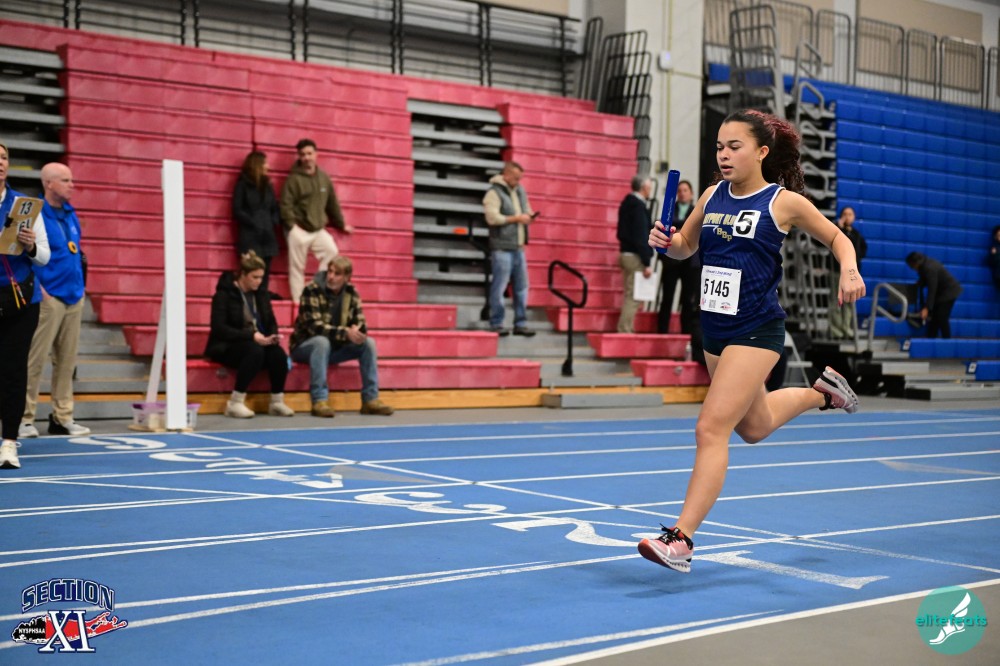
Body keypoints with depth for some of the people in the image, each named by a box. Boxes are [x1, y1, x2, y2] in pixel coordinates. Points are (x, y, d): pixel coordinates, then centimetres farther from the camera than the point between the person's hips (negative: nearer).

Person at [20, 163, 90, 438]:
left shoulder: (71, 214, 15)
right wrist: (39, 288, -15)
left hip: (74, 296, 7)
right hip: (49, 297, -7)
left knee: (67, 360, 10)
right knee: (35, 359, -6)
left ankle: (62, 417, 16)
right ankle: (25, 418, 1)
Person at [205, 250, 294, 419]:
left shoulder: (261, 294, 10)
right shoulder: (224, 294, -8)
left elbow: (271, 322, 15)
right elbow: (219, 328, -17)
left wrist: (273, 336, -11)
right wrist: (251, 336, -26)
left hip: (258, 343, 5)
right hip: (227, 348, -5)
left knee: (278, 353, -27)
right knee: (254, 351, -37)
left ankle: (277, 402, -16)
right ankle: (235, 403, -30)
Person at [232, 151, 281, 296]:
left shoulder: (268, 185, 18)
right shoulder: (243, 184, 2)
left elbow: (275, 209, 17)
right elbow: (237, 210, -5)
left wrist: (273, 223, -3)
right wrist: (254, 224, -14)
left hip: (267, 237, 5)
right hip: (250, 237, -5)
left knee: (264, 276, 3)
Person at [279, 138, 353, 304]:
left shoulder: (324, 178, 10)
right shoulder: (294, 179, -6)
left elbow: (332, 204, 18)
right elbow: (286, 204, -11)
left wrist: (341, 224, 23)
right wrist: (292, 225, -19)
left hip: (318, 229, 5)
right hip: (299, 230, -5)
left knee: (332, 251, -12)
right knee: (297, 267, 0)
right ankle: (298, 301, 6)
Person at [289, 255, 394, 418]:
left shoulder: (351, 293, -2)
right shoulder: (312, 290, -19)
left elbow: (361, 323, -1)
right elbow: (315, 326, -26)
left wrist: (356, 329, -27)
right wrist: (345, 333, -38)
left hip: (335, 347, 5)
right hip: (307, 346, -5)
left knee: (368, 343, -13)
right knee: (322, 341, -37)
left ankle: (370, 399, -12)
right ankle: (319, 401, -38)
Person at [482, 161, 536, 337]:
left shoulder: (519, 190, 17)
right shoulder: (494, 192, -7)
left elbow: (526, 208, 28)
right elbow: (492, 217, -17)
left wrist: (529, 215, 4)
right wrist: (516, 218, -14)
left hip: (518, 247, 8)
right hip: (502, 248, -7)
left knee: (521, 286, 7)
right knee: (499, 286, -5)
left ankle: (520, 324, 13)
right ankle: (496, 324, 3)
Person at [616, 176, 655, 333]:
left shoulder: (628, 202, 12)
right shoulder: (639, 205, -16)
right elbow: (641, 236, -20)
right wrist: (647, 263, -19)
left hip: (627, 253, 10)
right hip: (635, 256, -10)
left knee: (630, 295, 15)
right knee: (633, 297, -7)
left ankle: (626, 329, 18)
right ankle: (625, 331, -7)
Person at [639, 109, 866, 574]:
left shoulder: (784, 201, -8)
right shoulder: (712, 196, 5)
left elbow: (836, 237, 5)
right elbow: (686, 247, 18)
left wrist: (849, 270, -16)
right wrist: (665, 241, -6)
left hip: (755, 331, -7)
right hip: (714, 328, 7)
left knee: (711, 427, -16)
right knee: (754, 427, 24)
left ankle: (681, 539, -13)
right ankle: (822, 391, 51)